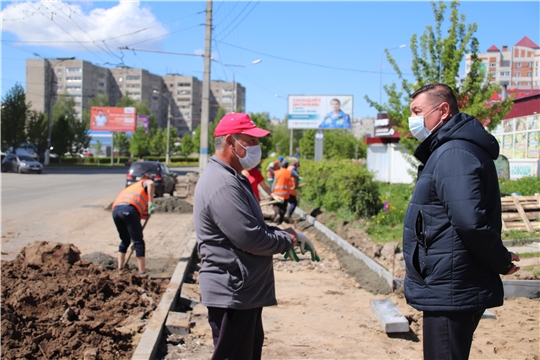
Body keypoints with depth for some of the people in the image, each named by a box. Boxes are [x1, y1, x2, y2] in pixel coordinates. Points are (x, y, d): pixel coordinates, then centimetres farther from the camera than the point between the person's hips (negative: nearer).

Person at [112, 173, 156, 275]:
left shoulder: (131, 187, 41)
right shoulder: (145, 183, 23)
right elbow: (150, 184, -6)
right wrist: (151, 202, -5)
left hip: (115, 209, 7)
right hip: (129, 209, -7)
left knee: (125, 241, 25)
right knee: (139, 242, 1)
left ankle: (120, 269, 29)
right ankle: (142, 273, 0)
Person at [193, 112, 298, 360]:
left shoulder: (232, 178, 13)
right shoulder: (221, 184, -23)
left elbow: (255, 226, 21)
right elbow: (250, 238, -26)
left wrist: (282, 232, 4)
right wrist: (286, 241, -9)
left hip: (244, 290, 11)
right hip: (231, 292, -11)